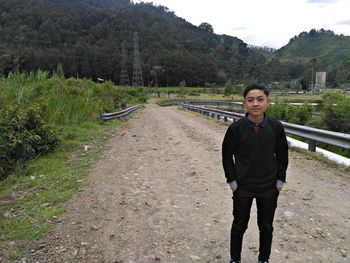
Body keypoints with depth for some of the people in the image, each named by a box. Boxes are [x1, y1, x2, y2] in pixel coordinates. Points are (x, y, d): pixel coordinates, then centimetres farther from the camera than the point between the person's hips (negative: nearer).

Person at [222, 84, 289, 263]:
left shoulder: (276, 127, -10)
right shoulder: (236, 128, -14)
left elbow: (282, 155, 2)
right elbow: (227, 155, -4)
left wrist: (280, 180, 1)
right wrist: (232, 181, -6)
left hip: (269, 188, 2)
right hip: (242, 188, -1)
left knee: (266, 227, 17)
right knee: (239, 226, 15)